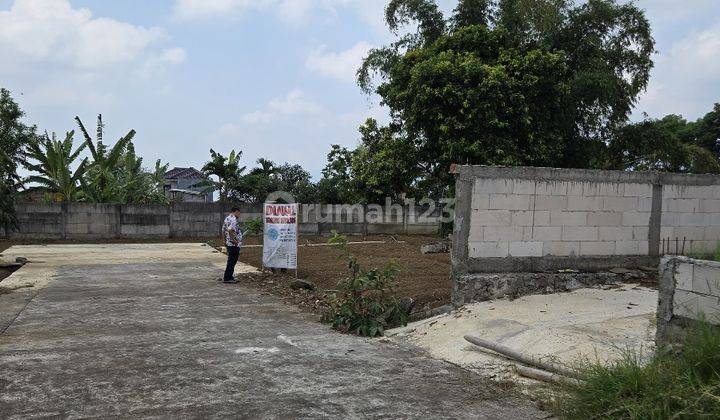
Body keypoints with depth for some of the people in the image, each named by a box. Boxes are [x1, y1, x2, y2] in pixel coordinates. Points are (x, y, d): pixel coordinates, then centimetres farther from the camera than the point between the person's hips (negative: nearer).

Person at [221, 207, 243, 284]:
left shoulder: (227, 219, 15)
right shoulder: (233, 219, -16)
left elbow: (223, 231, 20)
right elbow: (230, 230, -29)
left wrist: (225, 241, 24)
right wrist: (234, 240, -22)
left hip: (228, 244, 10)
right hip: (234, 245, -10)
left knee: (231, 261, 16)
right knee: (232, 261, -3)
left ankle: (229, 277, 22)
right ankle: (227, 278, 1)